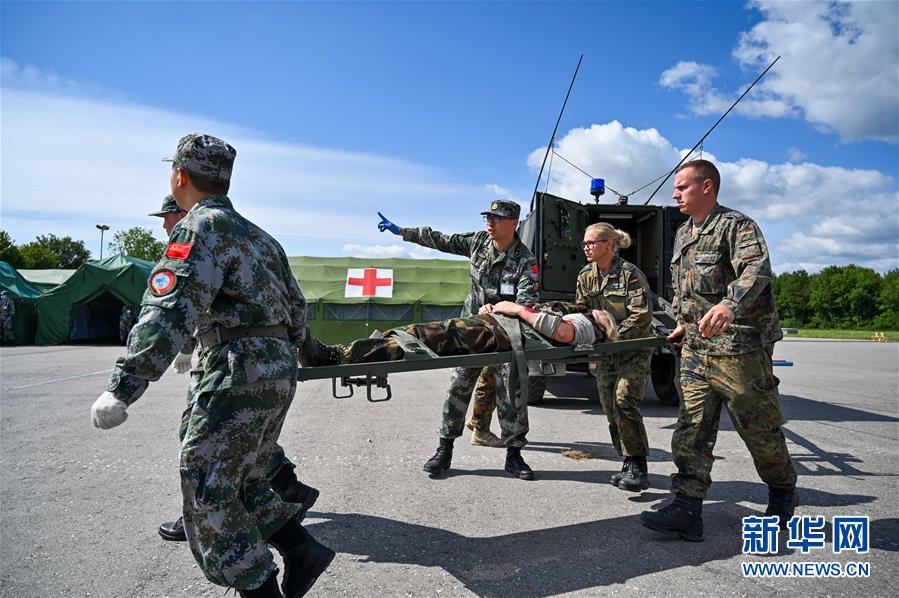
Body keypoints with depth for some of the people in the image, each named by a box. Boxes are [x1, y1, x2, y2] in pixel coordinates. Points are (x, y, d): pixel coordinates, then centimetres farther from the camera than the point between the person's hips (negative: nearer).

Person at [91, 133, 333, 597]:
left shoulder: (202, 226, -7)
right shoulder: (258, 234, 20)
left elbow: (168, 314, -20)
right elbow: (297, 309, 22)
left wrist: (121, 389, -22)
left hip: (240, 374, -9)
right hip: (278, 374, 9)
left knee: (209, 492, 0)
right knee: (242, 481, 19)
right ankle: (302, 551, 17)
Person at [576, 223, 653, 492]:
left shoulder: (629, 273, -14)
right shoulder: (586, 276, 5)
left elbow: (641, 315, -18)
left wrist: (614, 337, -22)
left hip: (633, 349, -6)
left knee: (624, 402, -18)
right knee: (611, 408, 6)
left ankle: (638, 467, -9)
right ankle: (629, 464, 18)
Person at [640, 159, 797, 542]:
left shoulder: (736, 225, -9)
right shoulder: (683, 235, 17)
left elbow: (757, 269, -28)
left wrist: (730, 305, -44)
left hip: (740, 348, -7)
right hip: (696, 349, 8)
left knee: (758, 427, 7)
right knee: (692, 429, 1)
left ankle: (783, 490, 33)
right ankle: (687, 510, 2)